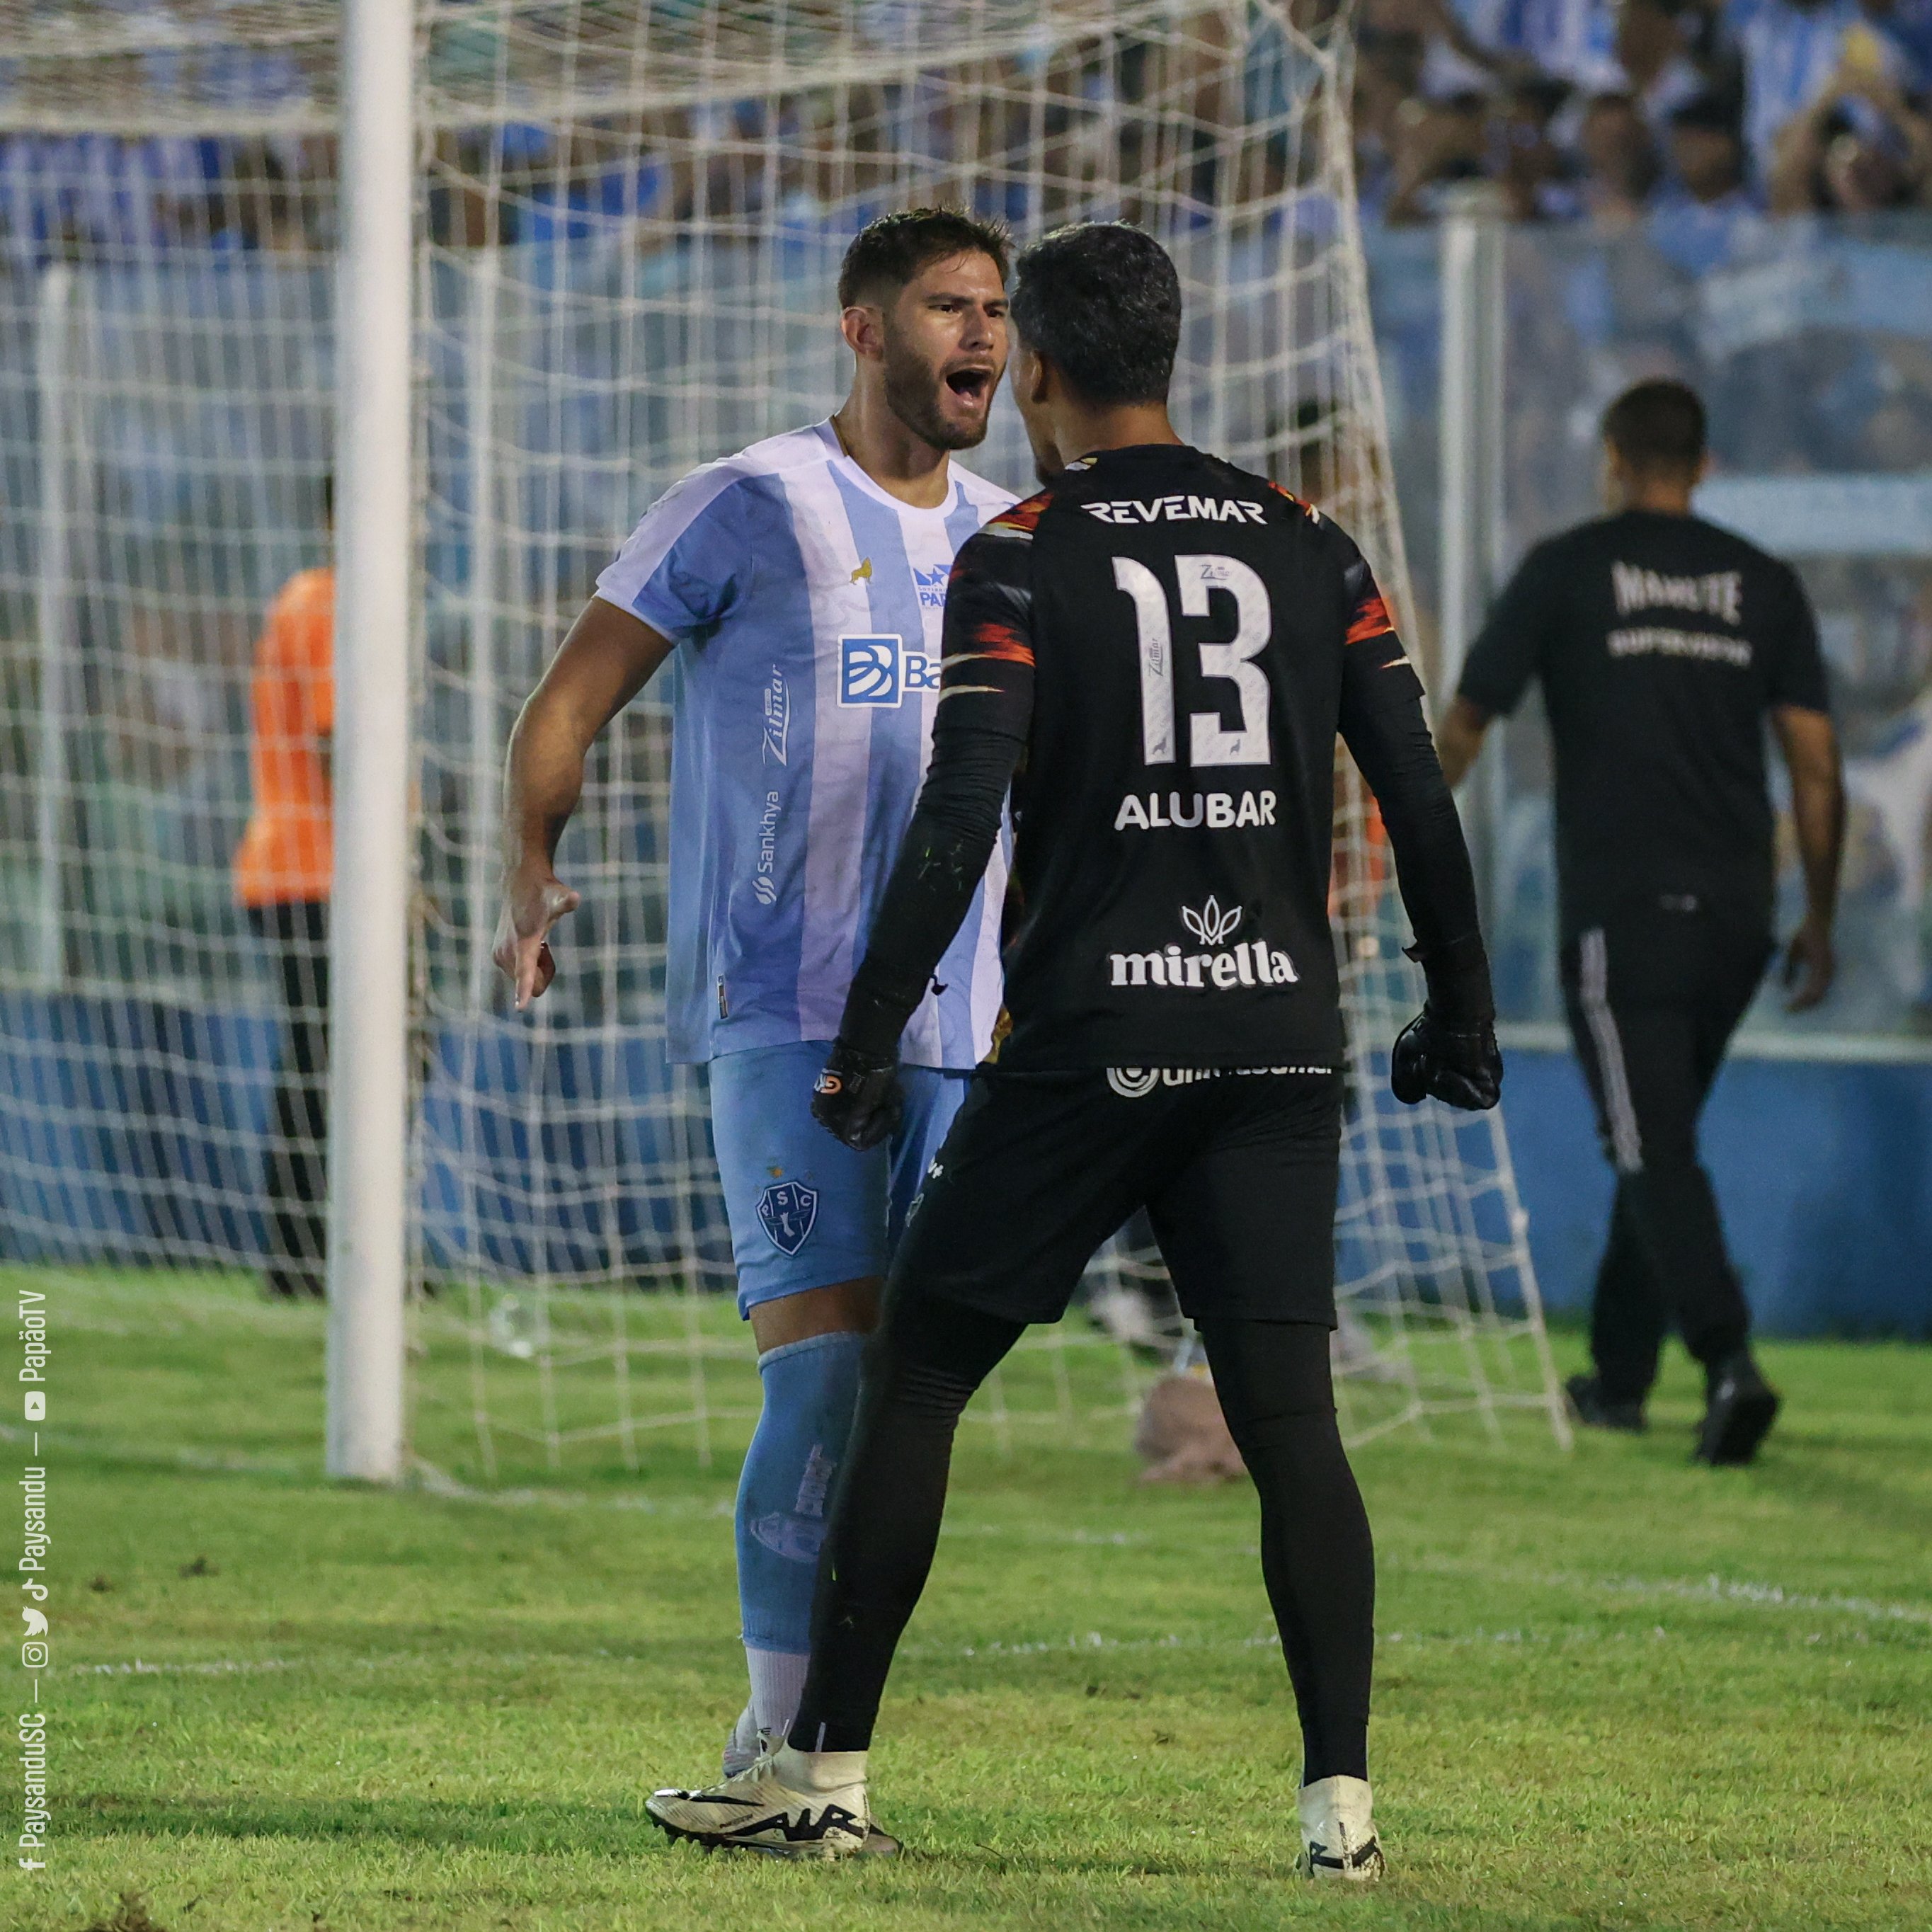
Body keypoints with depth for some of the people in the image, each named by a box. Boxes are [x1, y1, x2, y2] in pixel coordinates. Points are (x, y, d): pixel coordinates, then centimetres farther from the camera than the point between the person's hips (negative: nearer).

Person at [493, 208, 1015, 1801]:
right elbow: (570, 705, -1)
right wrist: (533, 877, -16)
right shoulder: (752, 509, -2)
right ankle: (779, 1738, -9)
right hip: (784, 1015, -6)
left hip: (956, 1026, 6)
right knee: (825, 1371, -15)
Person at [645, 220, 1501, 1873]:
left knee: (918, 1368, 7)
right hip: (1281, 1038, 3)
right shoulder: (1309, 550, 9)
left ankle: (824, 1772, 7)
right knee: (1289, 1410, 2)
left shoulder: (1021, 560, -4)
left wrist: (866, 1041, -8)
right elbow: (1421, 798, 7)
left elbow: (959, 822, -12)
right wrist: (1459, 1012, 16)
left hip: (1090, 1039, -3)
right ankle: (1342, 1799, -8)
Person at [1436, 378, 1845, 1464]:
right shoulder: (1765, 585, 9)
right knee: (1658, 1139, 18)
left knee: (1655, 1152, -8)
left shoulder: (1566, 571, 1)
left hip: (1622, 913, -4)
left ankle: (1730, 1360, -25)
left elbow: (1463, 730, 6)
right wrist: (1821, 921, 13)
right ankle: (1620, 1376, 26)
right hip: (1737, 913, 4)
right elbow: (1818, 769, 5)